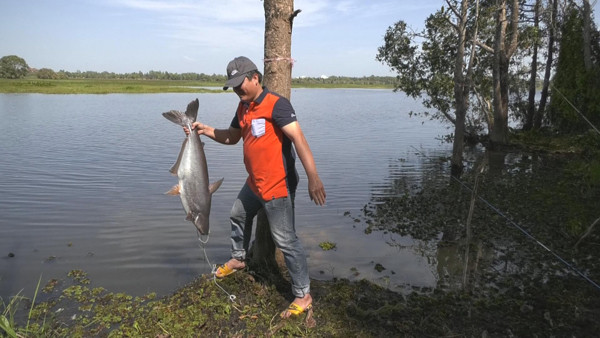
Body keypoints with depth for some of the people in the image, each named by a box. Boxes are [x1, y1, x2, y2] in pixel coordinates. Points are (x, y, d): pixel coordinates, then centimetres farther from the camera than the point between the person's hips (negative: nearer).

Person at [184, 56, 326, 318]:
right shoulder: (243, 107, 10)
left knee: (285, 240, -6)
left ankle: (303, 296, 7)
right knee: (238, 215, 28)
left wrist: (313, 178, -36)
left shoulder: (275, 104, -18)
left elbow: (298, 138, -27)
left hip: (277, 186, -10)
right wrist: (207, 130, 5)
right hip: (254, 183, 10)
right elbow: (232, 137, 21)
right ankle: (238, 259, 54)